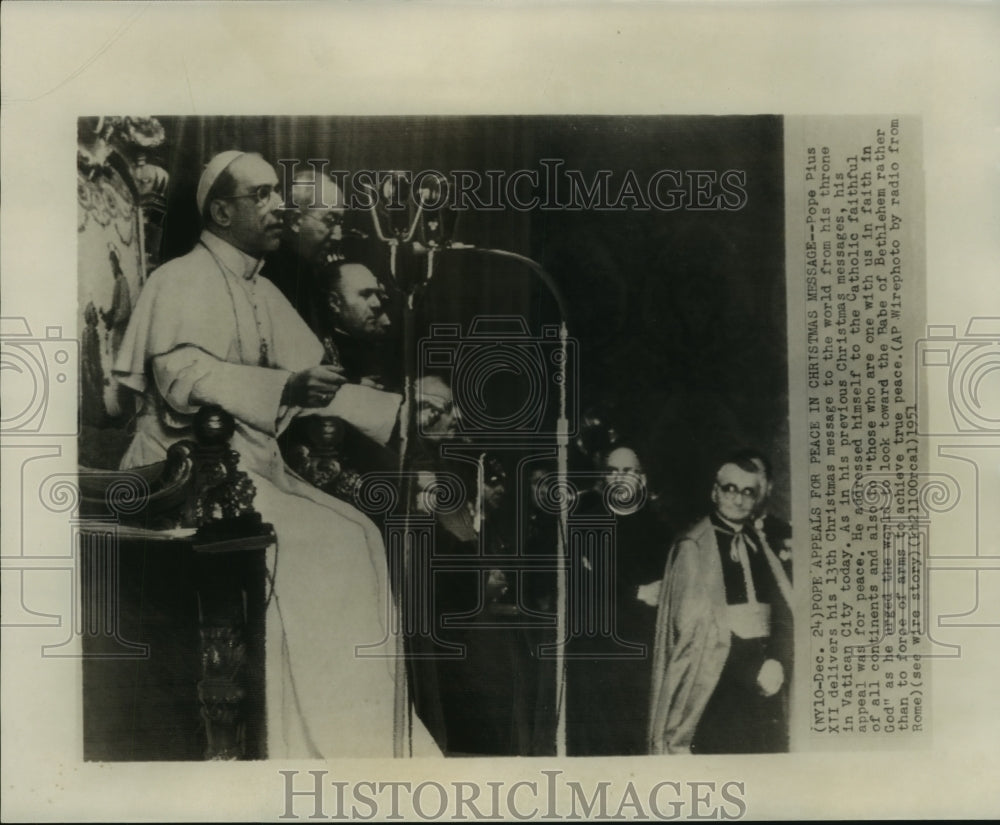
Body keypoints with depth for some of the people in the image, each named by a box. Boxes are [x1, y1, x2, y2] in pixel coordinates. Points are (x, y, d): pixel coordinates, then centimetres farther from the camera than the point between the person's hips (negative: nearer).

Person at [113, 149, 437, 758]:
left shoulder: (265, 294, 18)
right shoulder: (181, 282, -5)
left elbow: (318, 377, 15)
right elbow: (181, 374, -23)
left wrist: (404, 415, 4)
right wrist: (283, 388, -34)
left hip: (256, 466, 8)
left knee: (356, 538, -5)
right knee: (296, 544, -24)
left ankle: (358, 733, 0)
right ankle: (297, 739, -12)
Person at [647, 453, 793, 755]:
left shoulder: (762, 546, 15)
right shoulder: (693, 547, -2)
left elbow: (786, 615, 11)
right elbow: (691, 624, -9)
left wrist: (780, 663, -7)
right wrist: (753, 670, -12)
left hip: (764, 672, 5)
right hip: (714, 678, -5)